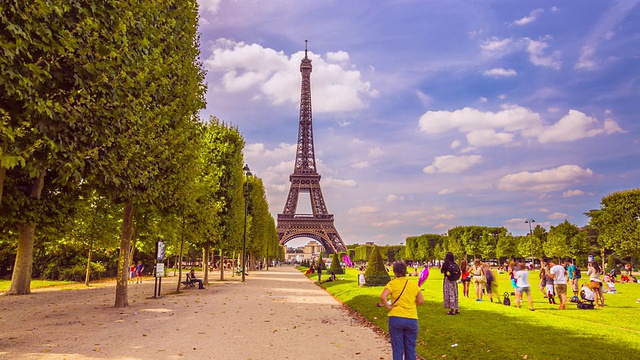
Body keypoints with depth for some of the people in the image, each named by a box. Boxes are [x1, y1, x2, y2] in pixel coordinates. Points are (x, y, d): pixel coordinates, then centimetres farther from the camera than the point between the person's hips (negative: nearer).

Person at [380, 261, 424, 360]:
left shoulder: (392, 283, -6)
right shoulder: (414, 284, 3)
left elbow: (383, 297, -21)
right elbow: (421, 301, 3)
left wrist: (388, 307, -6)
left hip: (396, 318, -2)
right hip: (412, 319, 2)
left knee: (397, 349, 9)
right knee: (410, 349, 16)